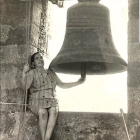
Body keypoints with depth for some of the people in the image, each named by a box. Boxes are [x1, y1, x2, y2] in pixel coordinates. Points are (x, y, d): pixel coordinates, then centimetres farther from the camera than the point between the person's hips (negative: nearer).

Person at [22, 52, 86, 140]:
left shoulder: (51, 72, 20)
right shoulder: (32, 72, 6)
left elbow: (62, 85, 25)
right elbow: (25, 87, -9)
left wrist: (78, 82, 20)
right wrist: (24, 73, -23)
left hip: (51, 101, 3)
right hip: (37, 101, -3)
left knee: (53, 111, -32)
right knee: (42, 112, -36)